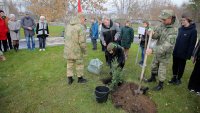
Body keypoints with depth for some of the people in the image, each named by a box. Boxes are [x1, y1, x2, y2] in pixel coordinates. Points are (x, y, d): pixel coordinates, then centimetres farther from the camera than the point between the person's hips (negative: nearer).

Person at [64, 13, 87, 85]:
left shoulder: (68, 25, 8)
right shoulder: (80, 27, -18)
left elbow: (67, 37, 12)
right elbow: (82, 41, -21)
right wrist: (84, 50, -8)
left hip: (68, 49, 7)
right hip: (77, 50, -7)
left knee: (70, 64, 16)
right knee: (79, 64, 11)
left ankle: (69, 79, 24)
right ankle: (80, 78, 26)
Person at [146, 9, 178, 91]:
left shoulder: (173, 30, -28)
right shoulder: (162, 25, -5)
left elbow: (167, 46, -36)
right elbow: (156, 35, -1)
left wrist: (152, 50, -44)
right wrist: (152, 34, -26)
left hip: (165, 54, -7)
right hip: (157, 52, 7)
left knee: (161, 71, 8)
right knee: (154, 66, 23)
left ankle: (161, 85, 29)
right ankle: (153, 77, 47)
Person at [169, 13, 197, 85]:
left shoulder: (193, 31, -11)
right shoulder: (180, 29, 5)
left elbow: (192, 44, -12)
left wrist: (188, 55, -14)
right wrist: (174, 50, 8)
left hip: (183, 53, -5)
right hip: (176, 52, 5)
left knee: (181, 67, 10)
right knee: (174, 65, 14)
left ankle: (178, 79, 27)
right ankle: (174, 78, 30)